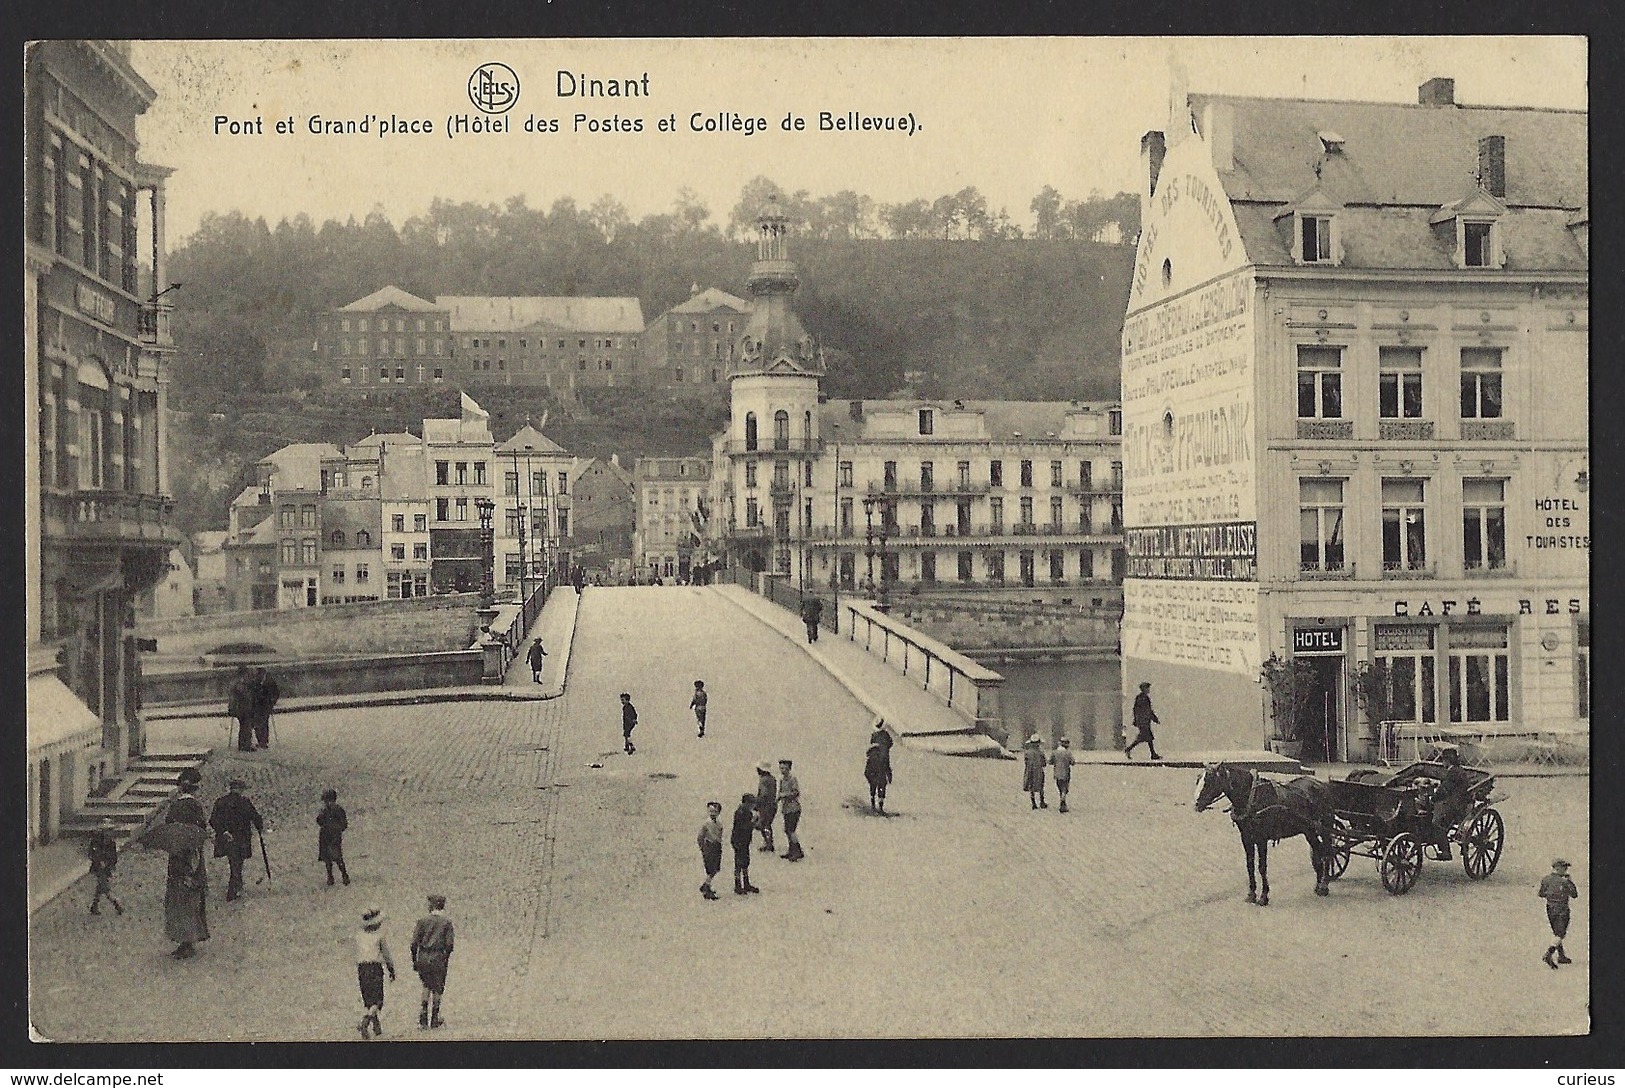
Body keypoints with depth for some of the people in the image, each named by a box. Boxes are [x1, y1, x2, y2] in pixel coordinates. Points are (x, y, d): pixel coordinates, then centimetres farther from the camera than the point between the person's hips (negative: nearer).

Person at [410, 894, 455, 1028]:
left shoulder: (422, 920, 4)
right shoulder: (447, 922, 1)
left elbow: (414, 943, 0)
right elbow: (450, 944, -5)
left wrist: (414, 960, 7)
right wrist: (446, 959, 8)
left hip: (423, 957, 2)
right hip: (438, 957, -2)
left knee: (427, 985, 20)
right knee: (437, 988, 9)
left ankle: (423, 1016, 9)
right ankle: (434, 1020, 11)